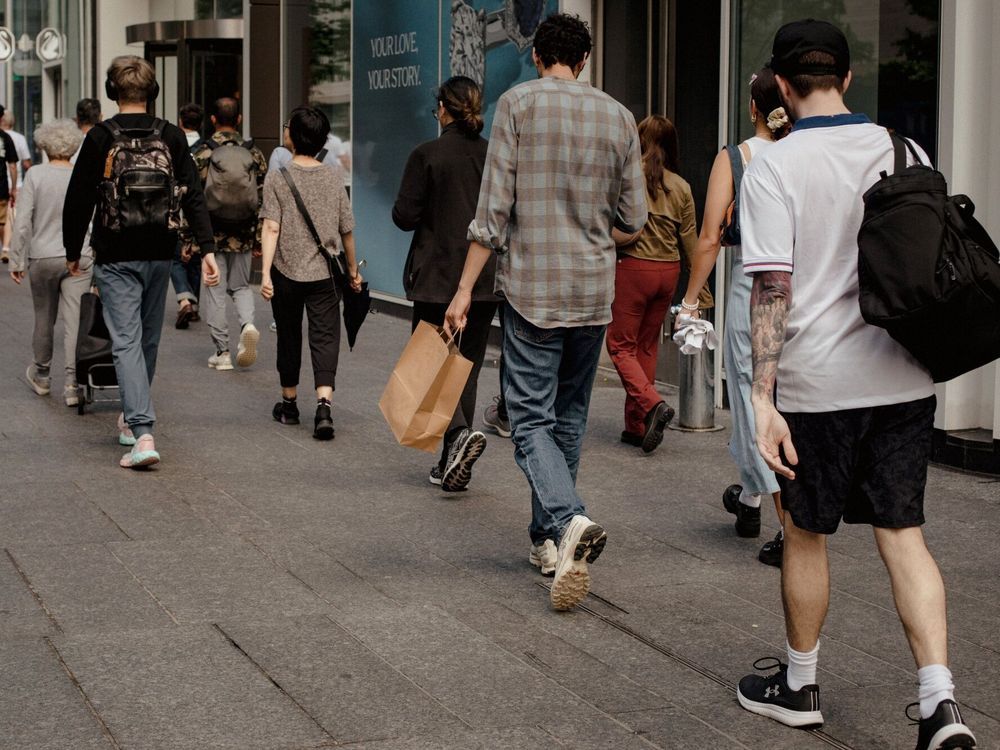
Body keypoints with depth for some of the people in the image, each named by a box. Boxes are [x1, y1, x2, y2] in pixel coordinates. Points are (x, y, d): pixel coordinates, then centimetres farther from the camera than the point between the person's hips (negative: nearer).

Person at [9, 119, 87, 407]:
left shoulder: (35, 175, -8)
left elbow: (23, 221, -8)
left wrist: (17, 260, 0)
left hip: (42, 257, 0)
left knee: (44, 318, 16)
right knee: (74, 320, 0)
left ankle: (42, 375, 33)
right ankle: (72, 382, -7)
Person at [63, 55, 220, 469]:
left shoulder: (100, 138, -7)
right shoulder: (171, 136, 2)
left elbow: (79, 198, -4)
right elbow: (193, 195, -3)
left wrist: (73, 252, 8)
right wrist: (207, 249, -4)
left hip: (116, 258, -3)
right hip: (159, 254, 4)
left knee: (126, 341, -6)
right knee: (148, 338, 18)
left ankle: (142, 434, -19)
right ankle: (133, 419, 33)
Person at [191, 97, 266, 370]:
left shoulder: (203, 153, -5)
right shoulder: (254, 153, 2)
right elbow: (262, 199, 3)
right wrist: (260, 240, 10)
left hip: (213, 235, -2)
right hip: (244, 235, 2)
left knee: (214, 291, 6)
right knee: (240, 286, 16)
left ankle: (222, 351, 7)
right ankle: (247, 324, -12)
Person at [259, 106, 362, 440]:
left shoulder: (277, 178, -5)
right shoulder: (334, 179, 2)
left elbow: (271, 228, -13)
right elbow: (346, 231, 6)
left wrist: (265, 272, -16)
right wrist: (353, 269, 18)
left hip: (286, 273, -1)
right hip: (324, 274, 1)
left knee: (289, 337, 15)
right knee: (325, 337, -1)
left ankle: (289, 403, 28)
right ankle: (324, 404, -20)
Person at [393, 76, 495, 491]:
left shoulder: (427, 155, -10)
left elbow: (404, 216, -9)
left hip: (438, 278, -4)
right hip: (485, 280, 4)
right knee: (467, 366, 12)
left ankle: (460, 433, -19)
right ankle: (451, 461, 15)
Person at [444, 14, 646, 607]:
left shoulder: (519, 104, -4)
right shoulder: (619, 117, 6)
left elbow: (494, 207, -9)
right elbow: (634, 218, 8)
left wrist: (465, 289, -4)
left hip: (531, 289, -3)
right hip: (595, 292, 4)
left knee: (532, 419, -1)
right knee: (570, 417, 16)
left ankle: (568, 520, -24)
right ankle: (548, 537, 22)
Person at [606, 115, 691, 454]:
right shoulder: (681, 187, 3)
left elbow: (620, 232, -17)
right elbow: (690, 241, 7)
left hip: (634, 266, -5)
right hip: (669, 271, 5)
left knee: (621, 345, 4)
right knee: (647, 347, 14)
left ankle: (652, 404, -17)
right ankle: (636, 425, 16)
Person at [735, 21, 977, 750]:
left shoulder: (773, 167, -10)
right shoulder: (903, 152, 4)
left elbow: (771, 287, -16)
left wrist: (762, 398, -16)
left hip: (820, 382, -4)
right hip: (905, 377, 4)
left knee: (806, 534, 13)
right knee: (903, 533, 8)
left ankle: (799, 686, 28)